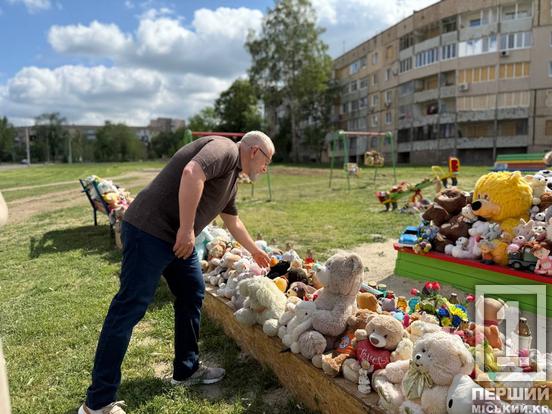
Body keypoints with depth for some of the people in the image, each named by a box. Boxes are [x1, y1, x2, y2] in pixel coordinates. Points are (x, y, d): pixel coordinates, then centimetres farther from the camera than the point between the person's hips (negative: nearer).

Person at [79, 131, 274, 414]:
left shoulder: (232, 177, 22)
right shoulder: (225, 149, -8)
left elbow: (233, 222, 34)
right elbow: (192, 174, -28)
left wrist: (254, 251, 45)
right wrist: (186, 229, -24)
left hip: (178, 238, 11)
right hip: (149, 230, -11)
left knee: (192, 294, 15)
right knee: (130, 307, -6)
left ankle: (186, 369, 30)